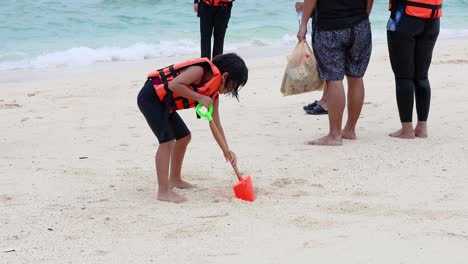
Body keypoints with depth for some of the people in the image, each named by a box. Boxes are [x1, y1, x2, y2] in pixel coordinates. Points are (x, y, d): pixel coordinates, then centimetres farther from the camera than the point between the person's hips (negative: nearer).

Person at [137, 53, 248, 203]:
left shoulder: (213, 93, 7)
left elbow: (215, 124, 9)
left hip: (163, 103, 10)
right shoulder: (200, 71, -20)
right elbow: (174, 85, -31)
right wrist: (199, 98, -24)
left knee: (184, 137, 18)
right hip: (150, 97, -10)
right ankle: (163, 191, -16)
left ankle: (175, 179, 33)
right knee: (167, 140, -18)